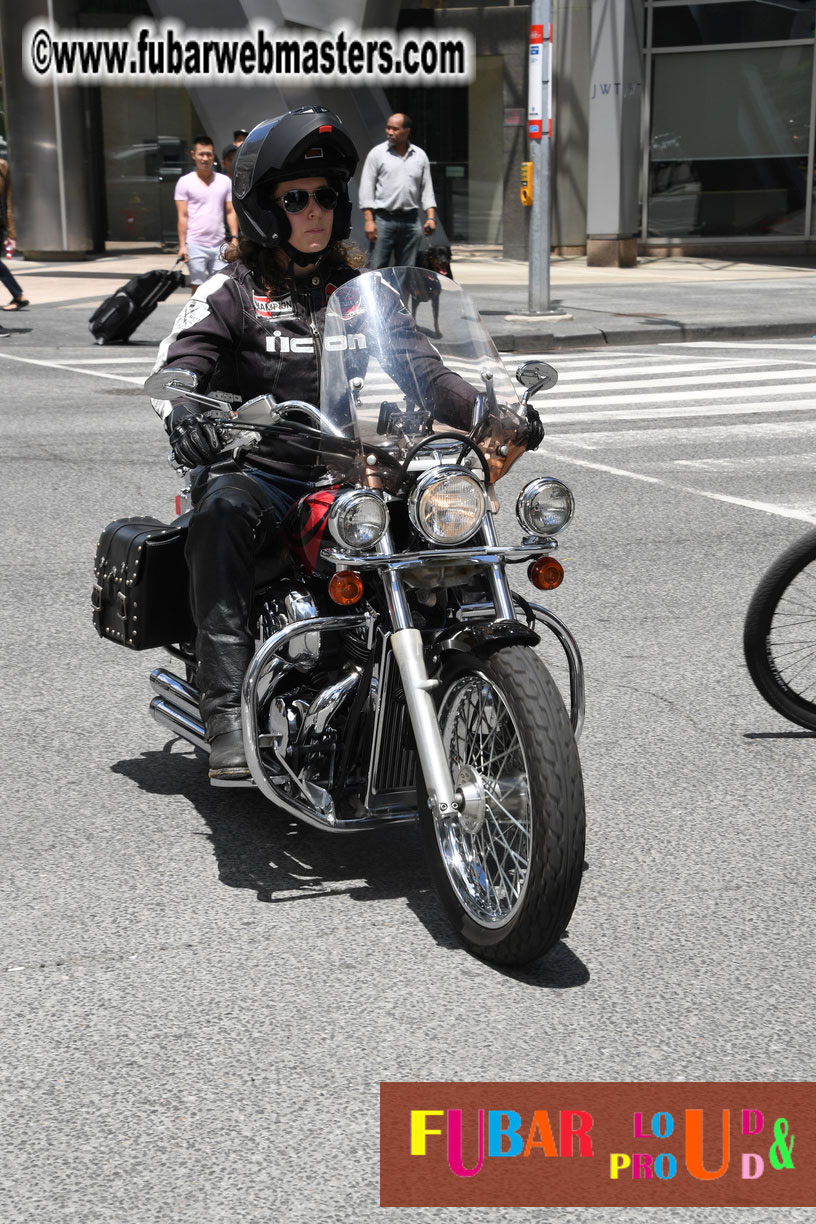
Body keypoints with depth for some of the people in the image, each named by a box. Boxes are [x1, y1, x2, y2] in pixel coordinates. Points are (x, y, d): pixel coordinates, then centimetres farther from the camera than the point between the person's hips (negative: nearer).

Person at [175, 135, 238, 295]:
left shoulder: (225, 181, 11)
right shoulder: (185, 182, 3)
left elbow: (230, 212, 12)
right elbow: (182, 216, -1)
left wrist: (234, 238, 2)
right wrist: (182, 245, -7)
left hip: (219, 245, 3)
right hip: (195, 245, -3)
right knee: (198, 288, -1)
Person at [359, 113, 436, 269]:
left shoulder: (420, 156, 11)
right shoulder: (377, 153, 2)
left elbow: (427, 190, 14)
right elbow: (366, 188, 0)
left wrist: (431, 217, 1)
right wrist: (369, 220, -9)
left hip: (411, 221, 3)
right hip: (384, 219, -3)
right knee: (376, 267, -7)